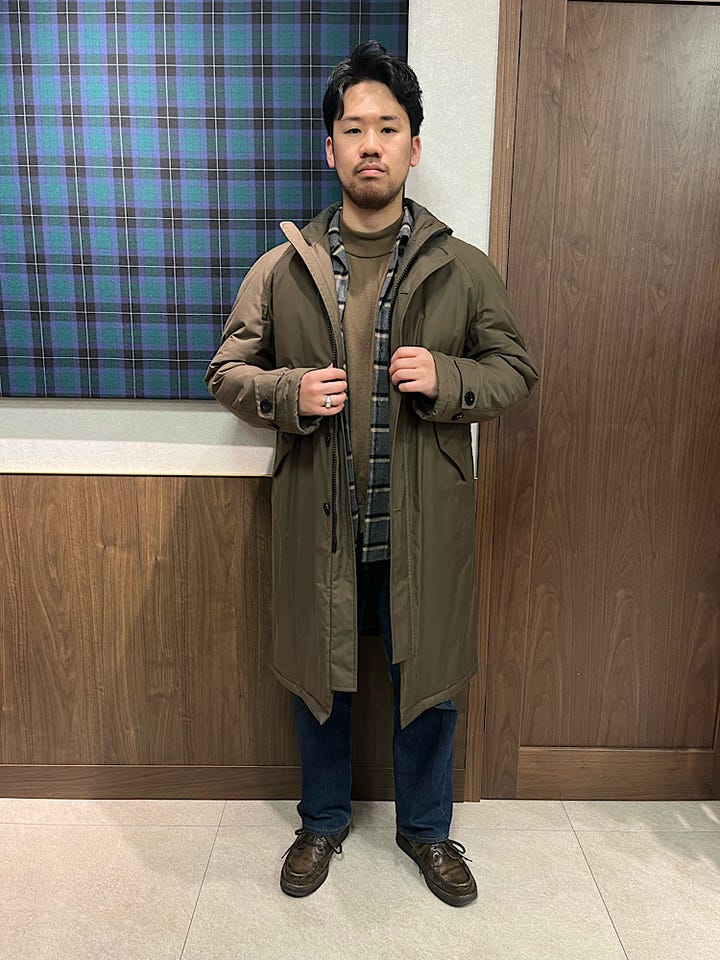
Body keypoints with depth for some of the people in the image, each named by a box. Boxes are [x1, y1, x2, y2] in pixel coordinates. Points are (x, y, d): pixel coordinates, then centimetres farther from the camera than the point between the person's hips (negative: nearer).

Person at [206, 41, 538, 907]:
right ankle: (323, 820, 43)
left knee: (428, 679, 14)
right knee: (318, 676, 16)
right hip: (316, 519, 1)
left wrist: (447, 379, -16)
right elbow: (227, 370, 5)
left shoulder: (463, 269, 0)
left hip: (424, 522, 0)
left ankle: (427, 828, 42)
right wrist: (288, 393, -16)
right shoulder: (281, 268, 1)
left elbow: (515, 368, 5)